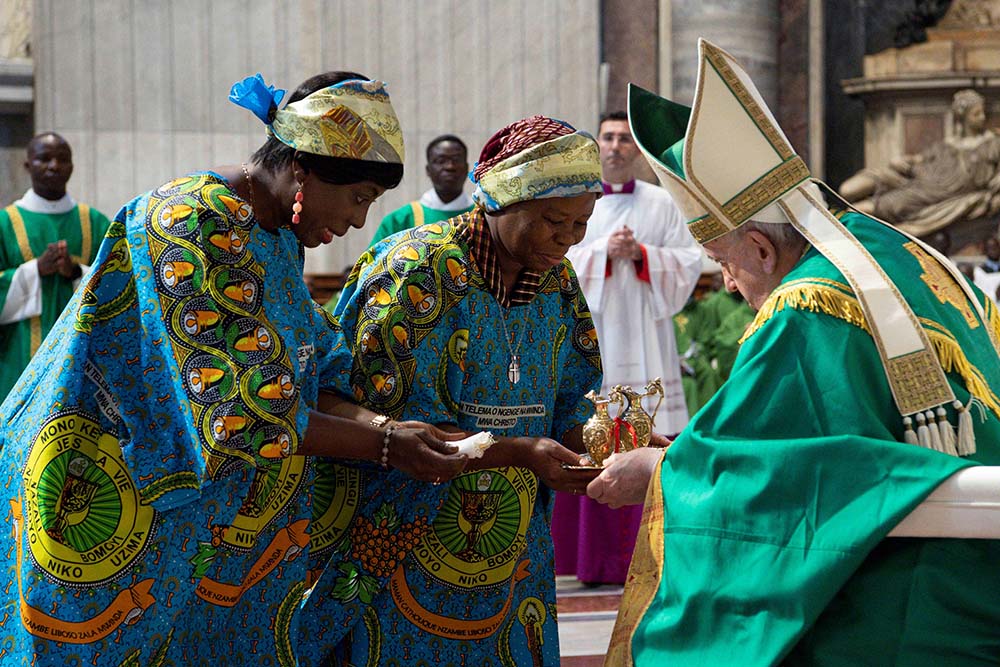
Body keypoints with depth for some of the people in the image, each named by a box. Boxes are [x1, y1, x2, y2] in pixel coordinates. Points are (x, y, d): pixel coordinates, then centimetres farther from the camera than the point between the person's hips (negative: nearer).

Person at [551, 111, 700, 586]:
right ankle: (595, 560, -1)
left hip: (644, 339, 1)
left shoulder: (660, 204, 11)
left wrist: (641, 254, -8)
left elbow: (690, 261, 6)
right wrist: (604, 250, -12)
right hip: (589, 335, -1)